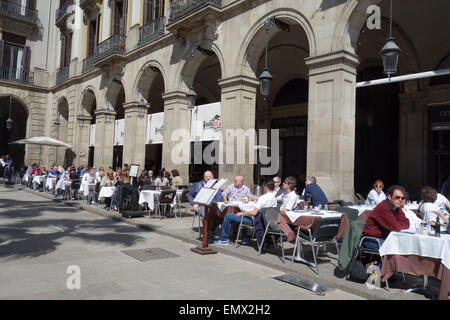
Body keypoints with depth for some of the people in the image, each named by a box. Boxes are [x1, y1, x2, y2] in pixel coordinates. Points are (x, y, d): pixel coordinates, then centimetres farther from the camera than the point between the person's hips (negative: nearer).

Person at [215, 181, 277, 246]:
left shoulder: (263, 197, -24)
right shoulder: (274, 199, 3)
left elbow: (254, 213, -28)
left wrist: (242, 213, -13)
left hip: (254, 220, -9)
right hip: (262, 220, 9)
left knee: (228, 216, -3)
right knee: (245, 213, 39)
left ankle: (224, 239, 7)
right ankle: (244, 239, 35)